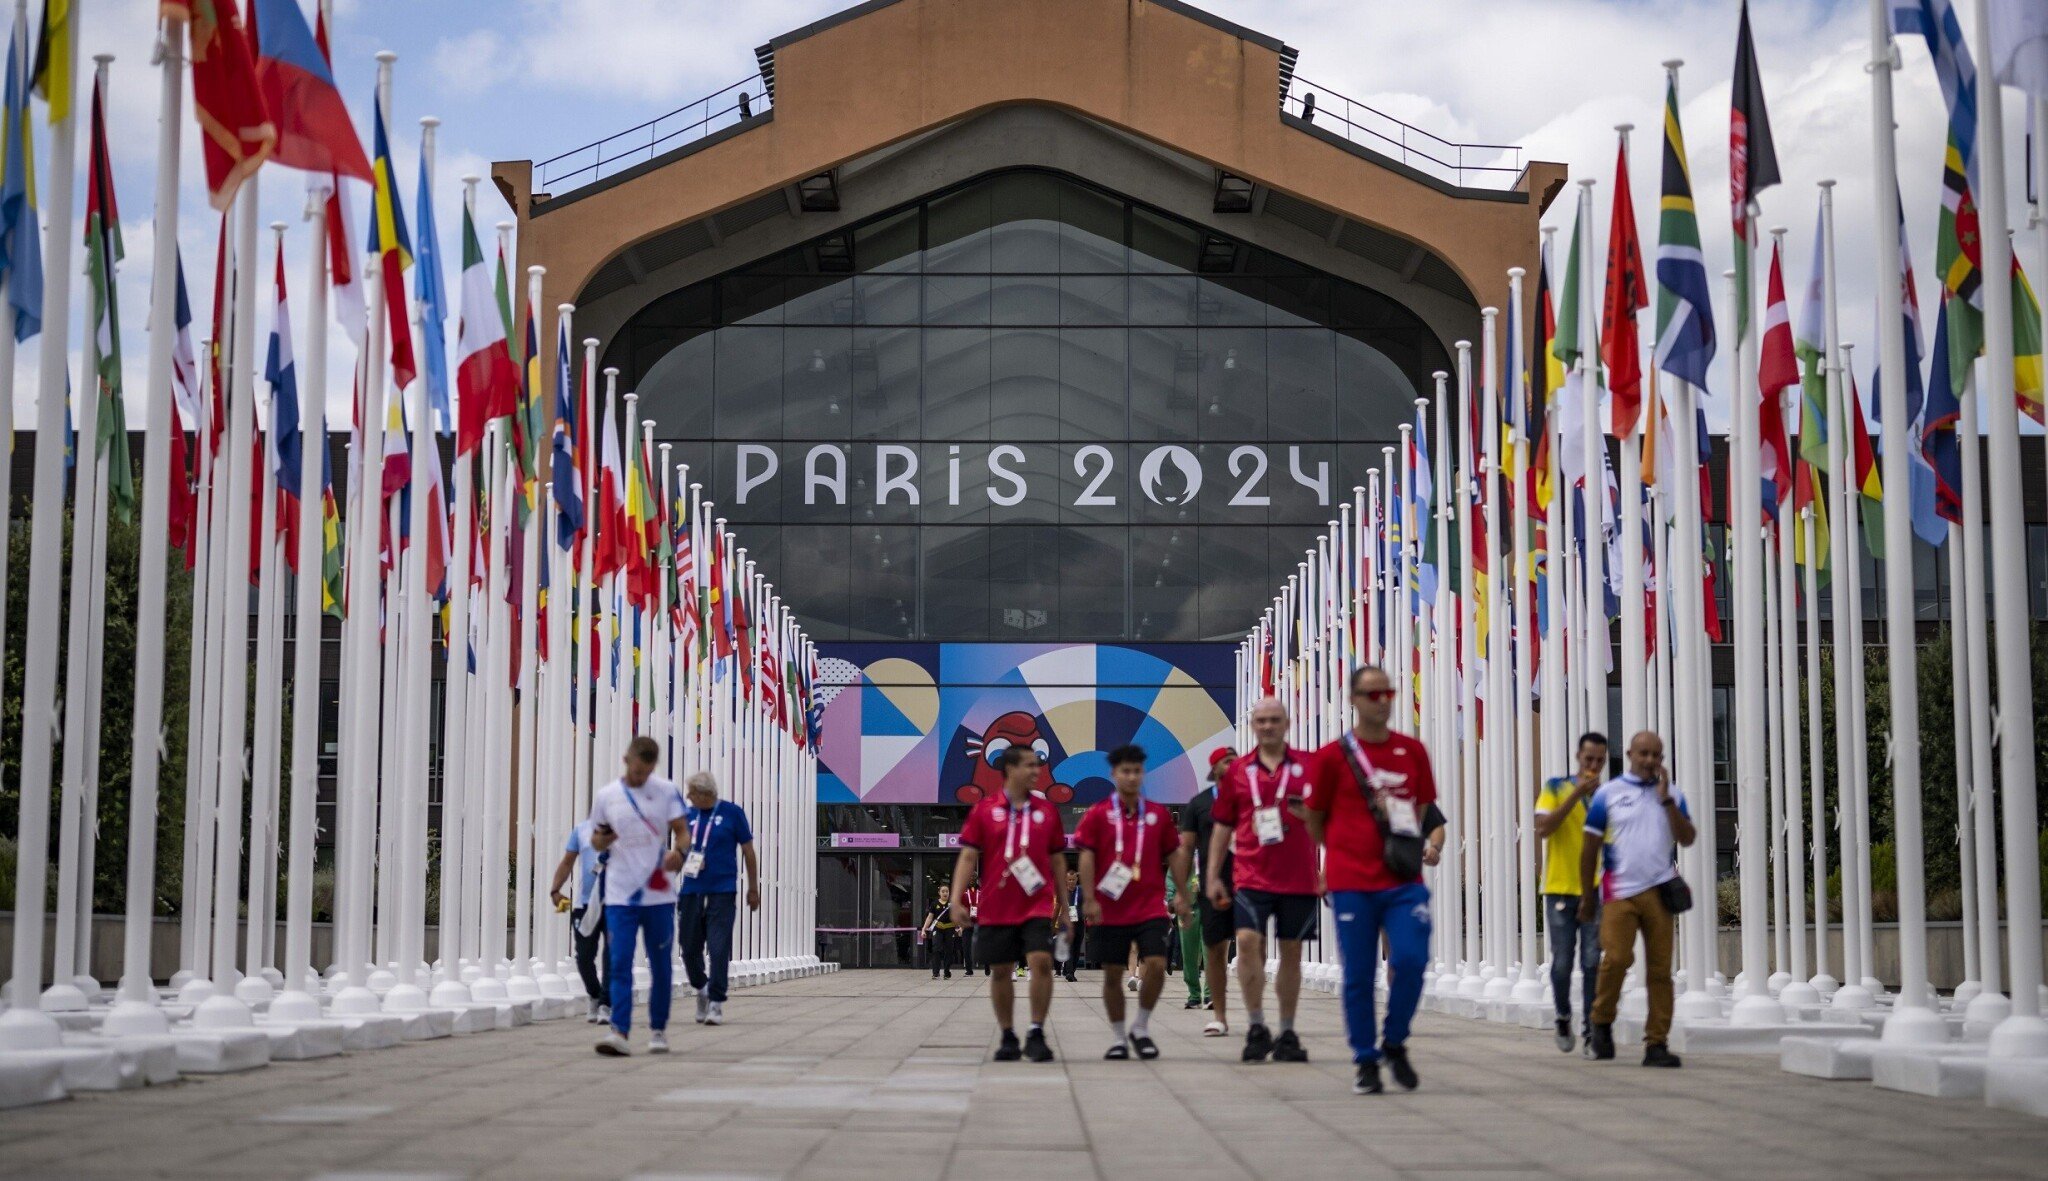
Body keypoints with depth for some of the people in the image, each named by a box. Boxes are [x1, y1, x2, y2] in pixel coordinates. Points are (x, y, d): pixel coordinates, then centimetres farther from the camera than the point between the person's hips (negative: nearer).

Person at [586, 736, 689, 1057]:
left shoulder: (666, 791, 2)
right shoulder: (605, 796, 4)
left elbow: (682, 831, 1)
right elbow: (596, 842, 14)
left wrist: (678, 852, -21)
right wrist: (602, 839, -10)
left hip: (659, 894, 0)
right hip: (619, 895, 0)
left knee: (660, 966, 8)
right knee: (620, 965, -10)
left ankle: (658, 1030, 21)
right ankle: (619, 1032, -15)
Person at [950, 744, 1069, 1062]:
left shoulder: (1046, 811, 6)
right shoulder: (984, 810, 1)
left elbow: (1058, 860, 11)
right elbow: (968, 857, 2)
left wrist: (1064, 908, 11)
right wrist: (957, 899, -8)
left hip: (1038, 905, 0)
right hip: (996, 908, 0)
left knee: (1041, 961, -17)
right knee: (1000, 971, 6)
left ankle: (1036, 1035, -8)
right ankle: (1008, 1038, 21)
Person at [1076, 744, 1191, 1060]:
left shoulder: (1158, 814, 6)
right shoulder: (1097, 815, -1)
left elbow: (1174, 854, 11)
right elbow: (1087, 857, -4)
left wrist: (1181, 894, 7)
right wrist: (1089, 899, -12)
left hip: (1150, 907, 1)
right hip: (1110, 911, -1)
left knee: (1156, 965, -12)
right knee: (1112, 974, 4)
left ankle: (1141, 1028, 7)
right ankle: (1119, 1038, 17)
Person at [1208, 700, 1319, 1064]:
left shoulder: (1309, 766, 3)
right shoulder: (1237, 771, 7)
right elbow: (1222, 826, 11)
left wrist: (1328, 870, -1)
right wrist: (1213, 876, 6)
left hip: (1299, 877, 0)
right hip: (1251, 875, 0)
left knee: (1291, 952, 6)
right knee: (1248, 941, -16)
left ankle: (1287, 1034, 17)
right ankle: (1256, 1027, -6)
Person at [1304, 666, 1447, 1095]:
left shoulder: (1413, 751, 9)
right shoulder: (1332, 756, 0)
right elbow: (1315, 819, 9)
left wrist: (1432, 842, 1)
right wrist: (1342, 856, 8)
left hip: (1405, 882, 2)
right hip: (1352, 883, -2)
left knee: (1411, 961, -10)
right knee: (1358, 975, 1)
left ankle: (1394, 1044, 13)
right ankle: (1366, 1063, 13)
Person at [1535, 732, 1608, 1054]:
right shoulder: (1557, 788, 3)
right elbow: (1542, 828, -12)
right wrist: (1576, 794, -15)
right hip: (1560, 889, -1)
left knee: (1593, 963, -5)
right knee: (1562, 963, 2)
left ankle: (1591, 1030, 0)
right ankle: (1564, 1018, 25)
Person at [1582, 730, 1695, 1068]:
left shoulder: (1672, 795, 12)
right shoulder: (1608, 793, 4)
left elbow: (1687, 838, 1)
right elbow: (1590, 847, 6)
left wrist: (1666, 799, -7)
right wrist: (1586, 897, 5)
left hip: (1659, 889, 2)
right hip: (1620, 891, -2)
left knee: (1660, 969, -1)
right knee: (1616, 958, -15)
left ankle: (1656, 1043, 3)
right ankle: (1602, 1021, 8)